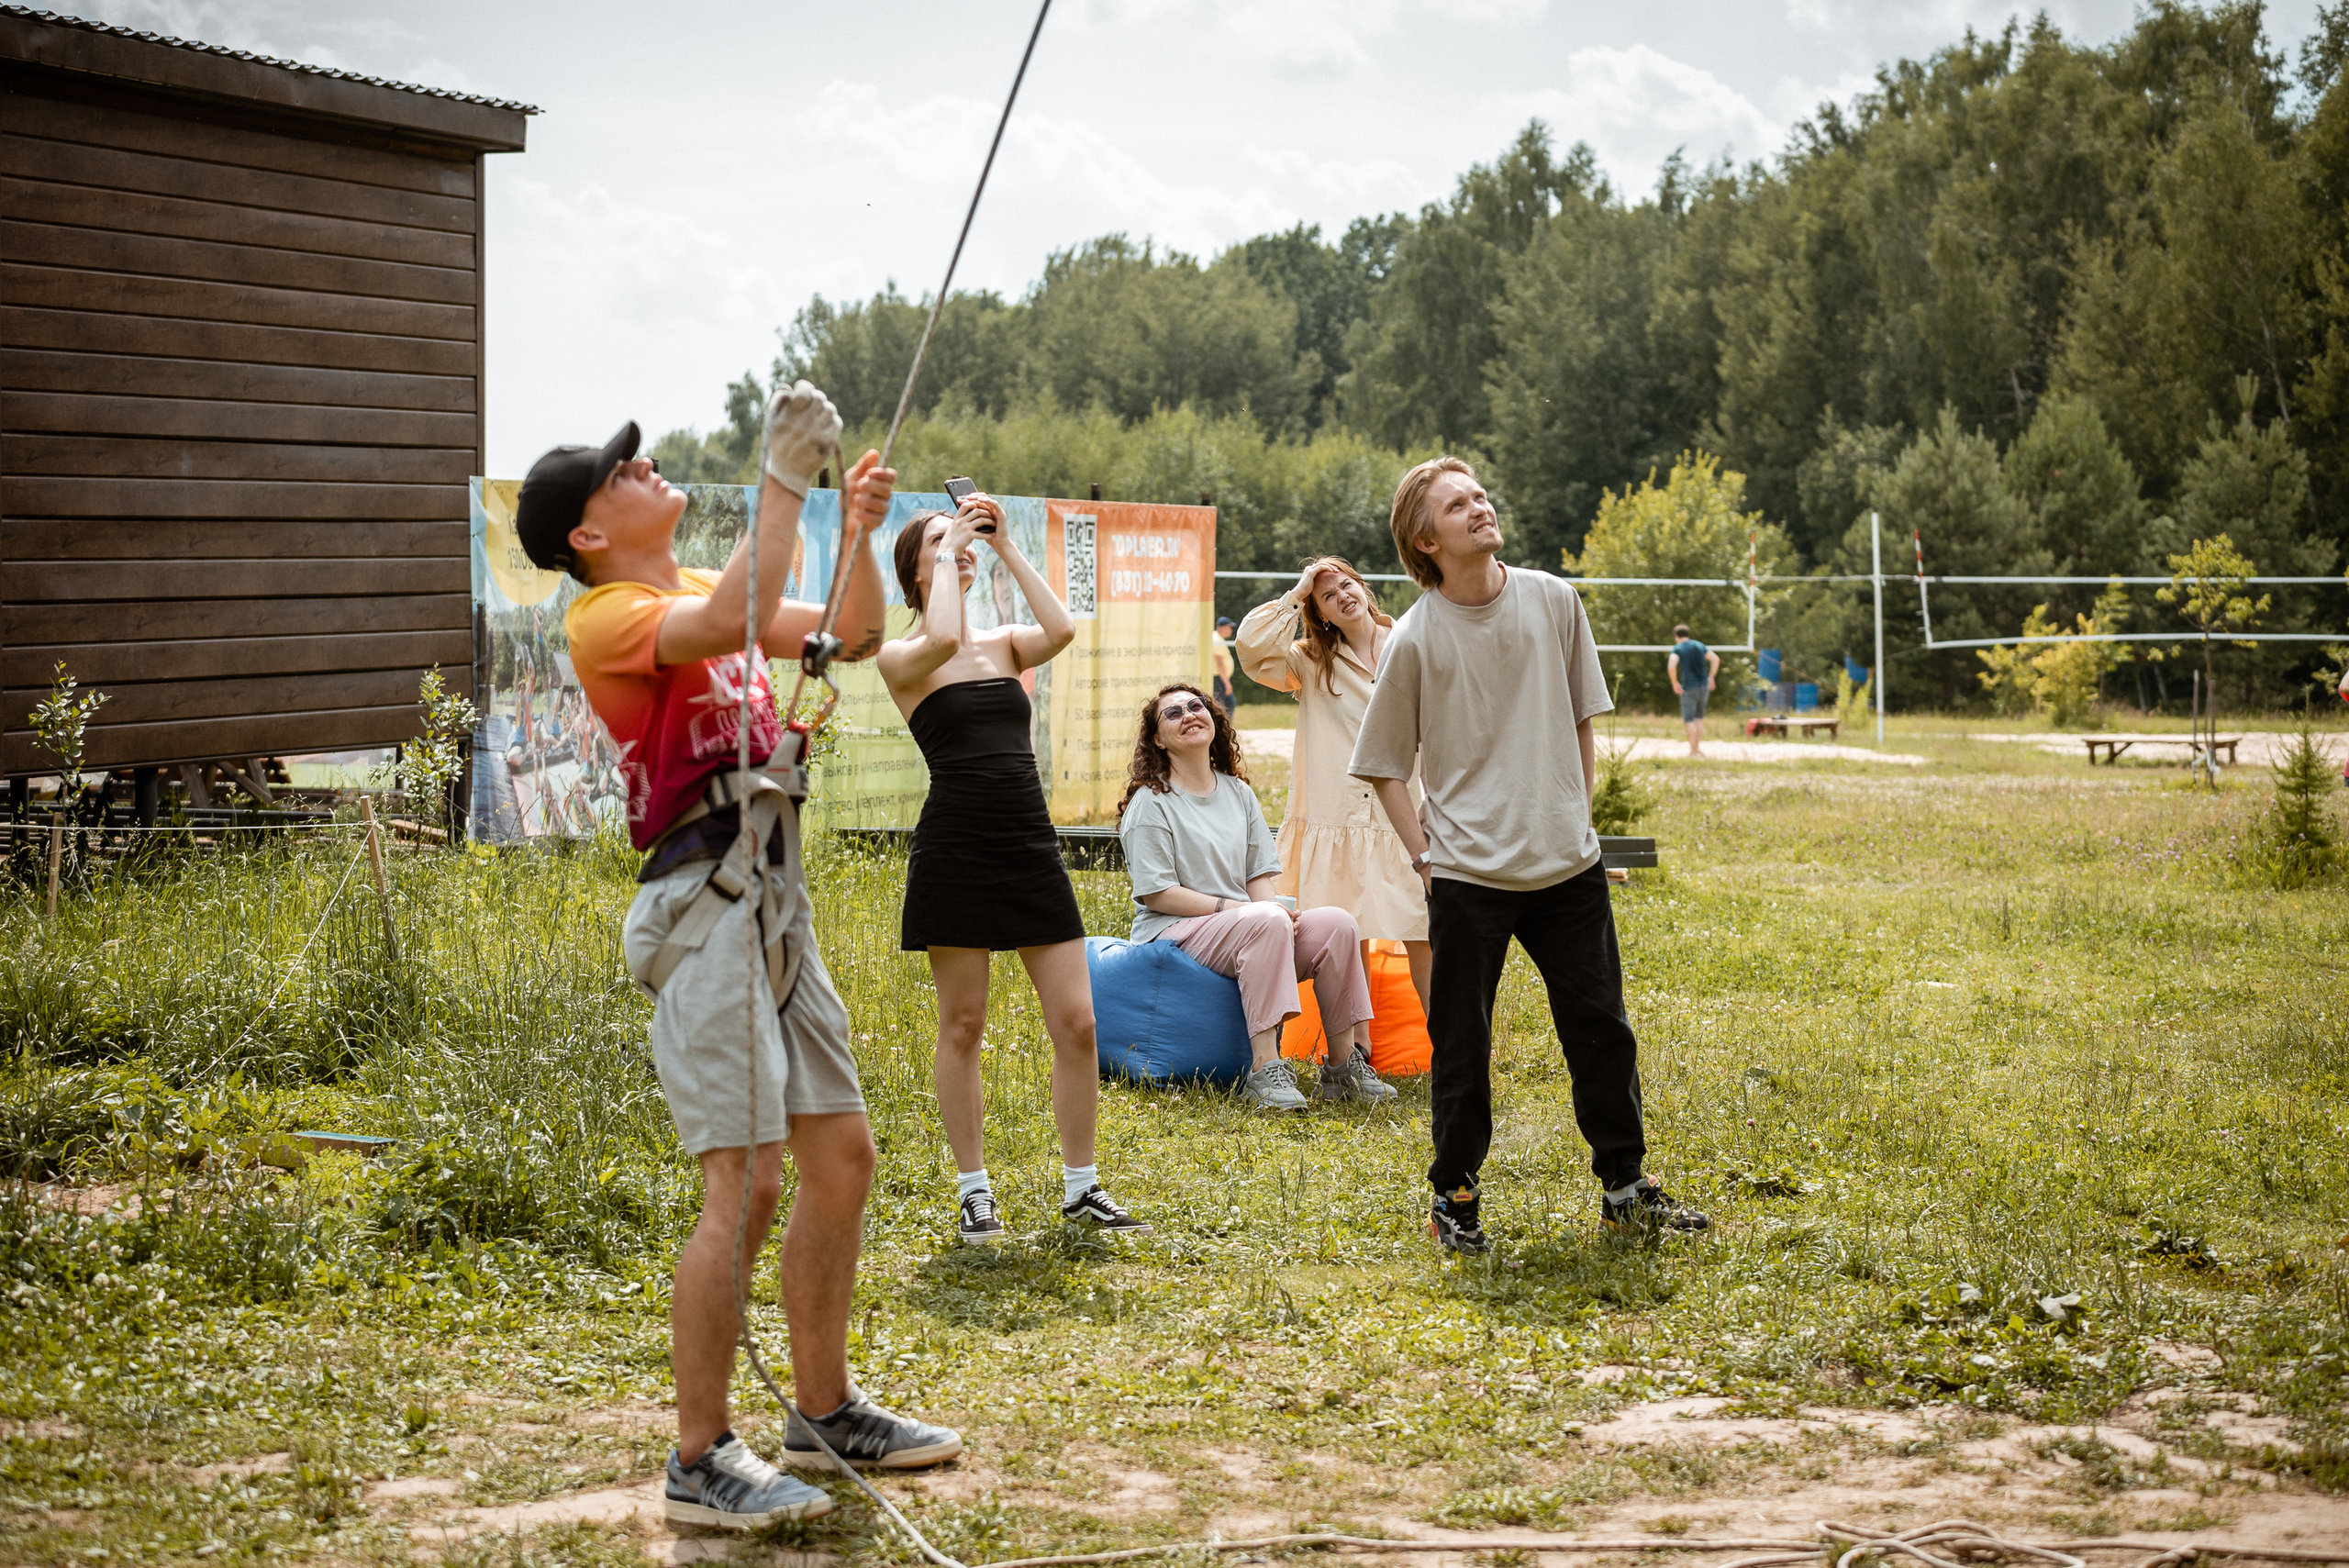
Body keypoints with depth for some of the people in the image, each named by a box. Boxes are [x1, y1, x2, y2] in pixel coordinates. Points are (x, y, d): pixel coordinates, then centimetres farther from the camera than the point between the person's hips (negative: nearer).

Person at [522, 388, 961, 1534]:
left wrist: (858, 530, 2)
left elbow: (852, 635, 19)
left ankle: (823, 1410, 25)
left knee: (842, 1158, 12)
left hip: (775, 908, 9)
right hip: (708, 911, -9)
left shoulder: (703, 591, 18)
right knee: (745, 1185, -13)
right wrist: (784, 477, -26)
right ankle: (700, 1462, -7)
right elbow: (731, 624, -28)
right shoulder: (608, 618, -9)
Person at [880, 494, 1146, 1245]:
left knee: (1077, 1022, 0)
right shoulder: (901, 658, 0)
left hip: (1032, 847, 4)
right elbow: (941, 639, -23)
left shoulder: (1005, 645, 13)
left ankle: (1080, 1186, 12)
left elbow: (1062, 630, -8)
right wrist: (949, 549, -9)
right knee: (962, 1026, 3)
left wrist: (1005, 547, -1)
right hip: (956, 851, -4)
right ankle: (974, 1190, 14)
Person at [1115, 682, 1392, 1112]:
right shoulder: (1151, 803, -4)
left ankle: (1344, 1064, -12)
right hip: (1174, 933, -7)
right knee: (1266, 923, -35)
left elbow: (1259, 876, 14)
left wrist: (1274, 907, -9)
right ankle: (1264, 1070, -41)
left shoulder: (1238, 794, 17)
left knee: (1337, 924, -16)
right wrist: (1232, 908, -17)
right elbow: (1157, 893, -11)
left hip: (1246, 929, 7)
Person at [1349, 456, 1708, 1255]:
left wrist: (1576, 818, 8)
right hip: (1468, 876, -3)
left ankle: (1624, 1185, 22)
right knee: (1462, 1043, 4)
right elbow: (1383, 763, 2)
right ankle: (1454, 1197, 20)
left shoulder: (1554, 602, 1)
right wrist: (1425, 852, -5)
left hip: (1568, 862, 3)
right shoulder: (1414, 639, -8)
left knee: (1601, 1027, 9)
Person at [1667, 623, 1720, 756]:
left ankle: (1693, 751, -2)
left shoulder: (1677, 649, -4)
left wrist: (1675, 683, -9)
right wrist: (1711, 677, 9)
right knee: (1699, 718, 19)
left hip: (1688, 688, -5)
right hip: (1704, 686, 5)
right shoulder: (1699, 645, 11)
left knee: (1689, 720, 1)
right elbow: (1716, 659, 3)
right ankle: (1698, 747, 17)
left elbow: (1671, 666, -21)